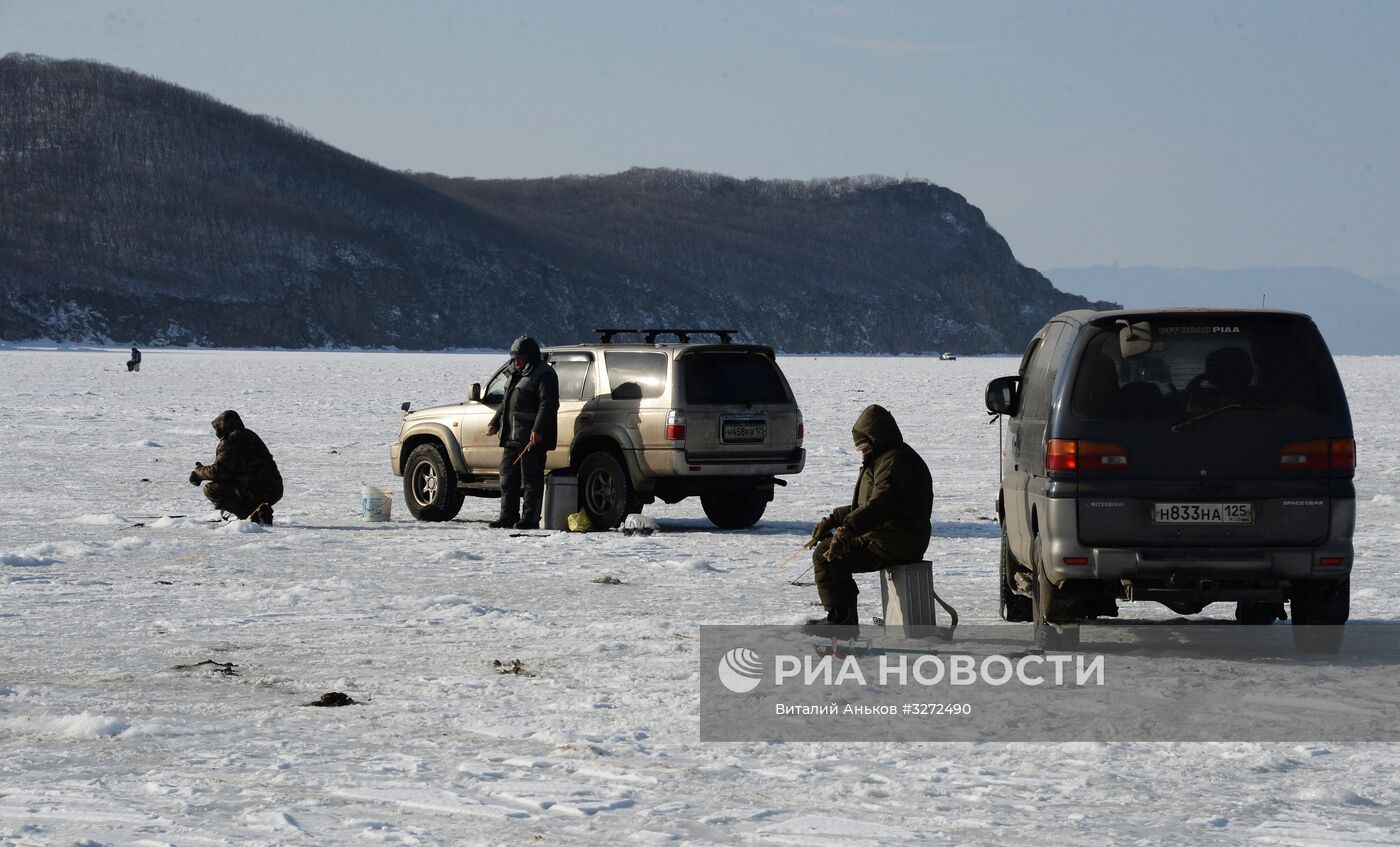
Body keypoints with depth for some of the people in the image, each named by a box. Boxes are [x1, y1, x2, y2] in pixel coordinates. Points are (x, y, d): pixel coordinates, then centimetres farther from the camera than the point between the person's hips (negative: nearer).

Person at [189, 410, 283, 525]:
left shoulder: (228, 442, -9)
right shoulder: (250, 435, 20)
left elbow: (218, 471, -12)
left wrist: (198, 472, 6)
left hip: (255, 492, -9)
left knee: (210, 489, -1)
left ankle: (251, 515, -12)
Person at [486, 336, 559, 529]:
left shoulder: (543, 375, -10)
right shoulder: (517, 374, 21)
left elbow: (548, 404, -20)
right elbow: (506, 403, 32)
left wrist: (538, 430, -27)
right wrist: (495, 423, 27)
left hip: (532, 438, -10)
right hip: (512, 437, 10)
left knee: (531, 479, -7)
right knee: (508, 476, 12)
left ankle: (530, 518, -5)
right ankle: (508, 516, 18)